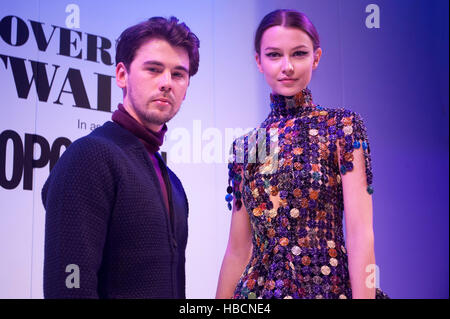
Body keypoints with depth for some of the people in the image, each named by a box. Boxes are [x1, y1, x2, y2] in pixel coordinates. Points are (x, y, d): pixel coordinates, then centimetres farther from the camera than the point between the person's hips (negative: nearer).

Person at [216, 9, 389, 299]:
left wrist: (363, 295, -20)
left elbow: (360, 233, -12)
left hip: (330, 284, -3)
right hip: (260, 287, 3)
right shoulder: (246, 147, 6)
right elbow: (238, 249, 7)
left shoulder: (342, 125, -4)